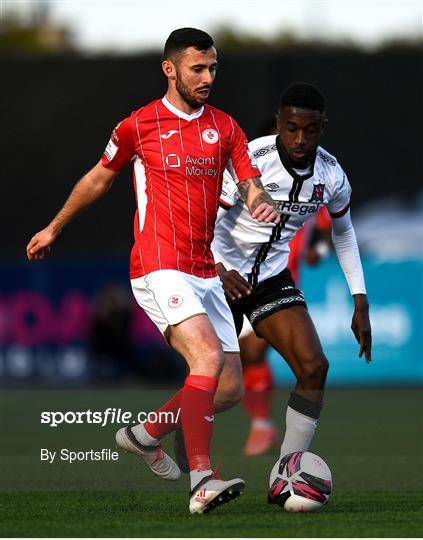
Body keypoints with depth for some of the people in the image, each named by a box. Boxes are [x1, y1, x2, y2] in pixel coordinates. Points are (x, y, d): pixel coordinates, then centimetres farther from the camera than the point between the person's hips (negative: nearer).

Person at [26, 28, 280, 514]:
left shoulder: (224, 127, 12)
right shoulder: (138, 126, 1)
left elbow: (250, 184, 7)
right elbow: (98, 179, 16)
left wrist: (262, 203, -19)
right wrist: (54, 228, 27)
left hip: (205, 272, 6)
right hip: (159, 268, -6)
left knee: (230, 388, 3)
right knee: (208, 356, -27)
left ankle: (146, 435, 26)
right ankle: (201, 479, -32)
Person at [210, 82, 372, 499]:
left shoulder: (331, 175, -6)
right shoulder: (249, 160, -21)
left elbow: (343, 233, 11)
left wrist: (360, 304, 8)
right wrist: (221, 269, -37)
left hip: (273, 278, 4)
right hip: (225, 278, -4)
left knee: (314, 367, -15)